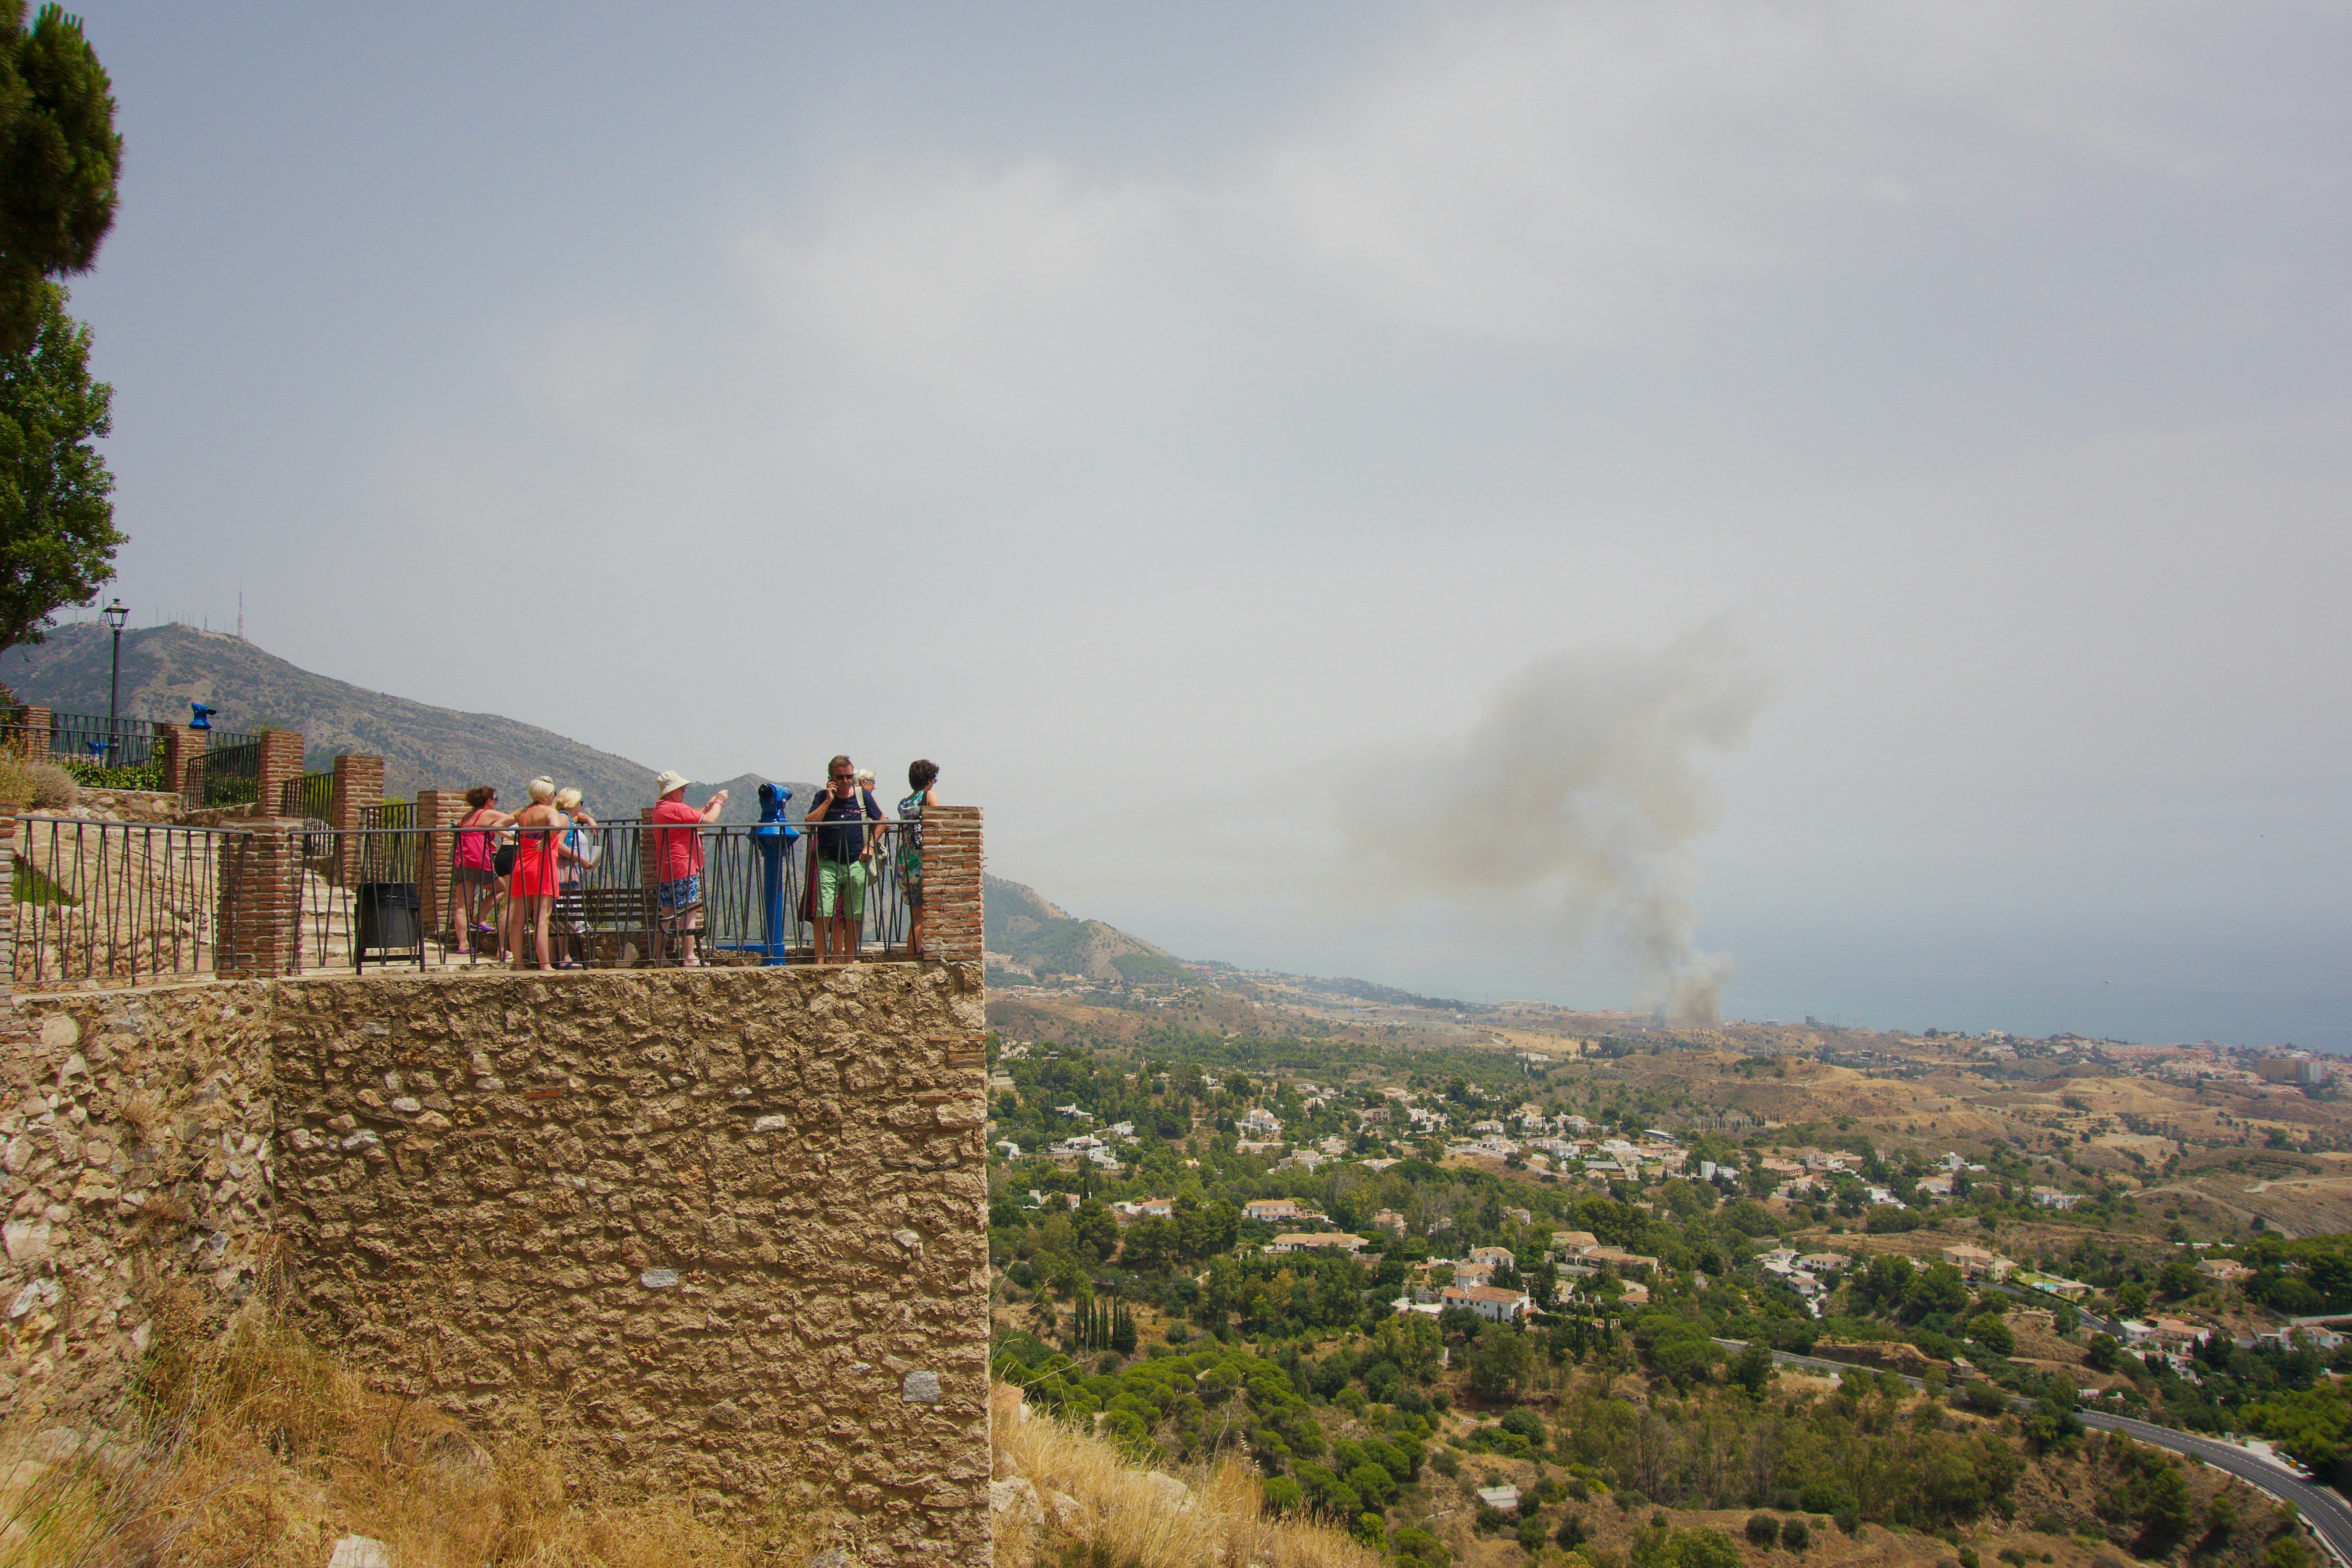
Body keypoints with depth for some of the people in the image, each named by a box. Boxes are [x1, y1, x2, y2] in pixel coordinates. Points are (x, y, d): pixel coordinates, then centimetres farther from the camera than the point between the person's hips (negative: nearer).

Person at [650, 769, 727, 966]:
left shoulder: (660, 809, 18)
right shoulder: (676, 809, -13)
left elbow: (697, 819, 26)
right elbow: (708, 821, -15)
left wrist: (710, 805, 22)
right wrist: (718, 802, 0)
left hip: (665, 873, 9)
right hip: (683, 870, -9)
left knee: (666, 915, 10)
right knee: (688, 913, -5)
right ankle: (689, 958, -5)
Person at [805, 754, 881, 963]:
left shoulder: (863, 797, 7)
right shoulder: (823, 798, 4)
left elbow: (881, 821, 19)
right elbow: (809, 824, -10)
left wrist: (870, 845, 8)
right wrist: (829, 800, -12)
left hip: (856, 865, 2)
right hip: (828, 865, -2)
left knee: (853, 917, 5)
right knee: (824, 913, -12)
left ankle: (849, 961, 14)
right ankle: (821, 960, -9)